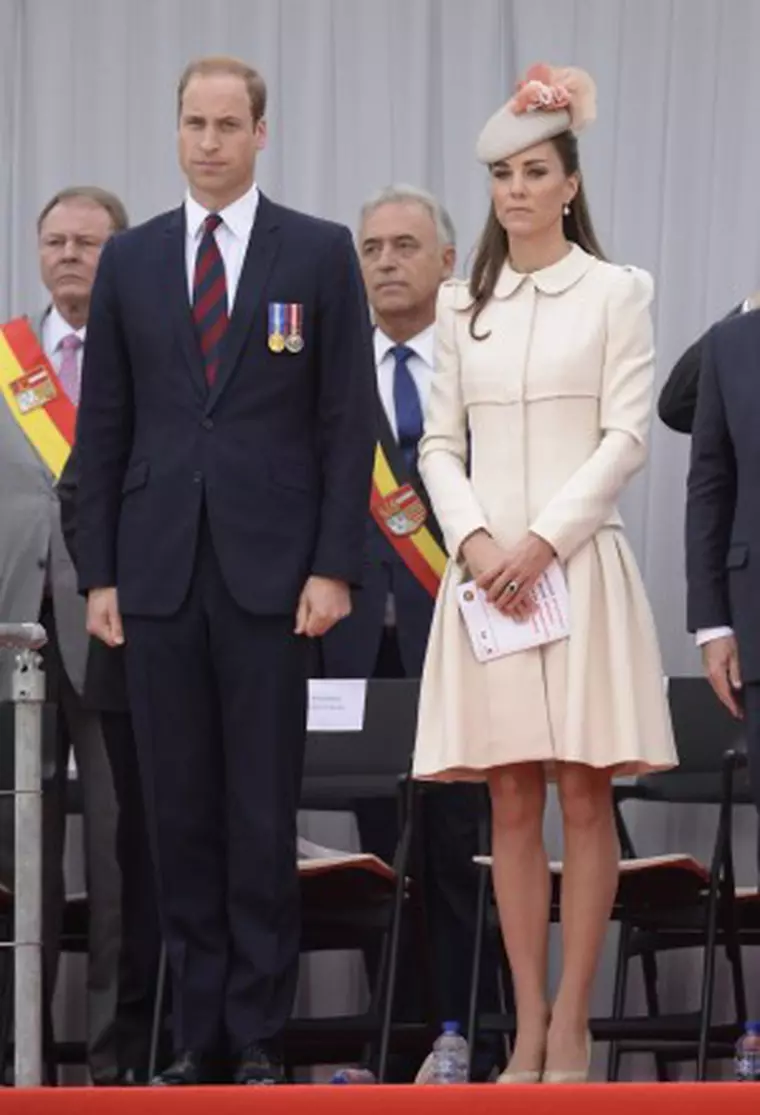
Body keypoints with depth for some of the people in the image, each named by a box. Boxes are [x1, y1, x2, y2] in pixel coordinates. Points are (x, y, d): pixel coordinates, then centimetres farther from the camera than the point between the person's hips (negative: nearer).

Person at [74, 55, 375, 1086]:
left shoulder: (320, 254, 3)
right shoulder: (130, 261, 10)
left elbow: (348, 421, 1)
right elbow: (103, 428, 10)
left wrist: (334, 568, -7)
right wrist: (99, 572, 4)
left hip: (269, 570, -2)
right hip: (159, 572, 2)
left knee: (264, 809, -1)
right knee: (179, 808, 4)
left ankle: (259, 1035, 5)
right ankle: (198, 1029, 10)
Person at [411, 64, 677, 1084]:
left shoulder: (616, 291, 3)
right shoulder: (460, 305, 13)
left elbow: (626, 437, -4)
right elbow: (440, 443, 10)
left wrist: (542, 541, -13)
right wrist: (474, 540, -8)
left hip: (578, 560, -3)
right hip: (485, 565, 3)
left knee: (583, 797, -3)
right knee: (512, 804, 2)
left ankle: (571, 1027, 0)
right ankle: (528, 1029, 4)